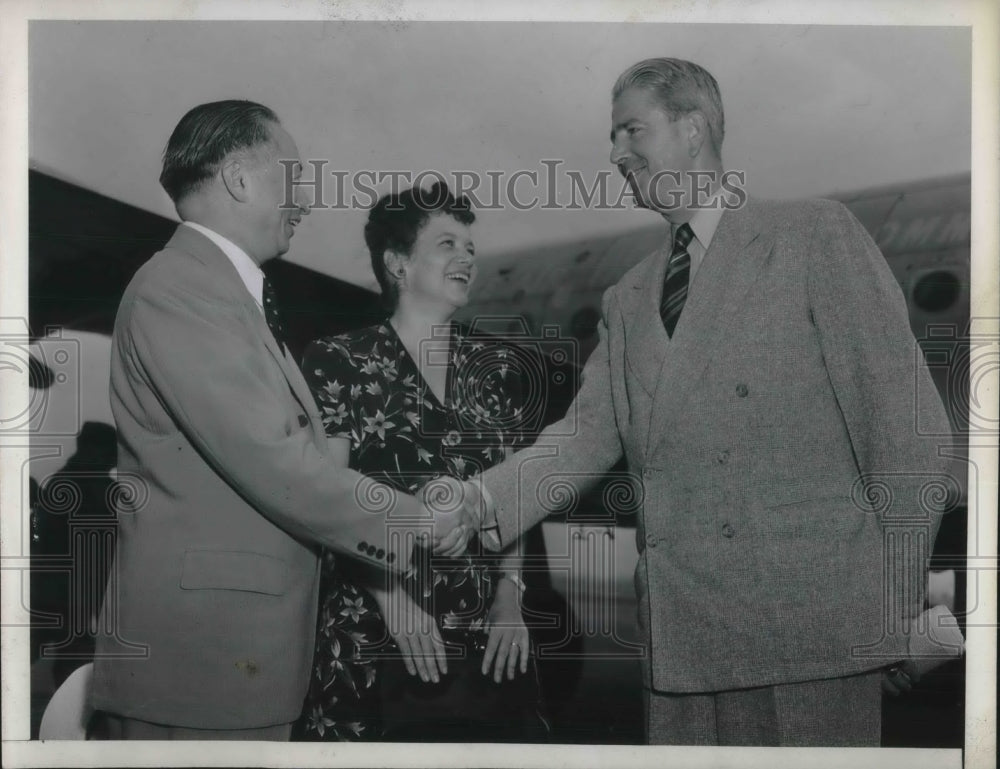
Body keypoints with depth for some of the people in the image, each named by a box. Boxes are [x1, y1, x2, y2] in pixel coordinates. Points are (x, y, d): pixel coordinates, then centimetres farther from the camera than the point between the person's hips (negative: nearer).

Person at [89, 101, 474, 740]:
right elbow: (276, 466, -20)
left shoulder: (236, 294, 16)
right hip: (201, 651, -9)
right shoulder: (177, 290, -15)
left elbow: (303, 454, 14)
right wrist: (416, 521, -10)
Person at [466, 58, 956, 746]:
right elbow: (586, 433, 7)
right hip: (683, 641, 5)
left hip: (811, 619, -4)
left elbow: (903, 419, -3)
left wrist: (906, 604, -6)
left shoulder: (818, 236, 1)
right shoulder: (627, 300, 18)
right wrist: (478, 501, -10)